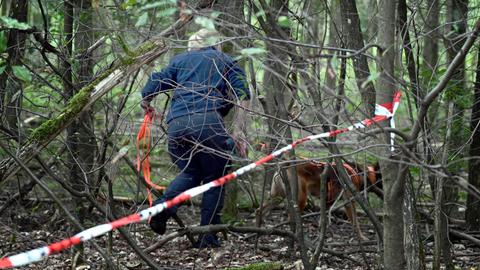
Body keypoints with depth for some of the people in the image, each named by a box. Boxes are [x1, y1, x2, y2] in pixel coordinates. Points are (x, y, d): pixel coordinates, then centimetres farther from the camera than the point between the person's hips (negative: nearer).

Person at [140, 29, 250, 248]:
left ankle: (163, 206, -3)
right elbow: (242, 97, 7)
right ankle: (207, 236, 6)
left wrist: (146, 104, 38)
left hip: (176, 125, 3)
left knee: (190, 173, 23)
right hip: (208, 121, -3)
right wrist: (239, 135, 5)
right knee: (214, 179, 10)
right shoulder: (225, 61, 23)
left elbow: (152, 87, 17)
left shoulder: (179, 60, 27)